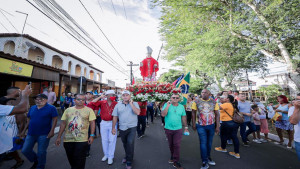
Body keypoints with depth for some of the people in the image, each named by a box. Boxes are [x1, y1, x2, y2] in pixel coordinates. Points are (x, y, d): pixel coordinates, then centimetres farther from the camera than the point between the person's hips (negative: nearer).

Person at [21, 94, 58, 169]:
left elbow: (54, 119, -13)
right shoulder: (32, 108, 7)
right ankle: (36, 161, 40)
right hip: (31, 133, 6)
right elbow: (29, 120, 16)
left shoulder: (51, 108, -11)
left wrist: (52, 131, -19)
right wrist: (24, 130, 13)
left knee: (41, 152, 6)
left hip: (44, 134, -6)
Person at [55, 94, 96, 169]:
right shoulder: (68, 110, 5)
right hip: (68, 139, 4)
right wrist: (59, 137, 7)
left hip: (82, 140, -4)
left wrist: (92, 136, -10)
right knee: (71, 160, 19)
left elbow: (92, 123, -6)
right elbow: (63, 123, 9)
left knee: (79, 161, 3)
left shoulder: (89, 110, -5)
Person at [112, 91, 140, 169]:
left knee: (130, 143, -10)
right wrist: (113, 128, 3)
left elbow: (138, 112, -21)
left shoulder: (134, 103, -5)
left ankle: (129, 161, 14)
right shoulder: (118, 105, 2)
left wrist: (131, 103, -19)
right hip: (122, 128, 3)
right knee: (125, 144, 19)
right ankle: (127, 156, 46)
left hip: (132, 128, -3)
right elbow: (115, 117, 4)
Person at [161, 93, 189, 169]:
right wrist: (168, 105, -22)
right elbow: (163, 114, -19)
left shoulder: (181, 106, 0)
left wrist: (186, 127, 12)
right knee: (171, 144, 17)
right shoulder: (167, 105, -8)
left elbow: (183, 117, 8)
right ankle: (173, 156, 41)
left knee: (176, 145, -1)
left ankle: (176, 161, 17)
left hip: (178, 129, 0)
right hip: (168, 129, 0)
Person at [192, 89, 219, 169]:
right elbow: (194, 113, 1)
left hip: (211, 126, 2)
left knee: (209, 142, 16)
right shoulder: (196, 102, -6)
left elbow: (217, 115, 1)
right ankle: (204, 162, 17)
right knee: (203, 143, 1)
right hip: (201, 126, -2)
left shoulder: (214, 102, -2)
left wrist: (217, 126, -2)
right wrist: (194, 124, -2)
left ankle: (208, 157, 39)